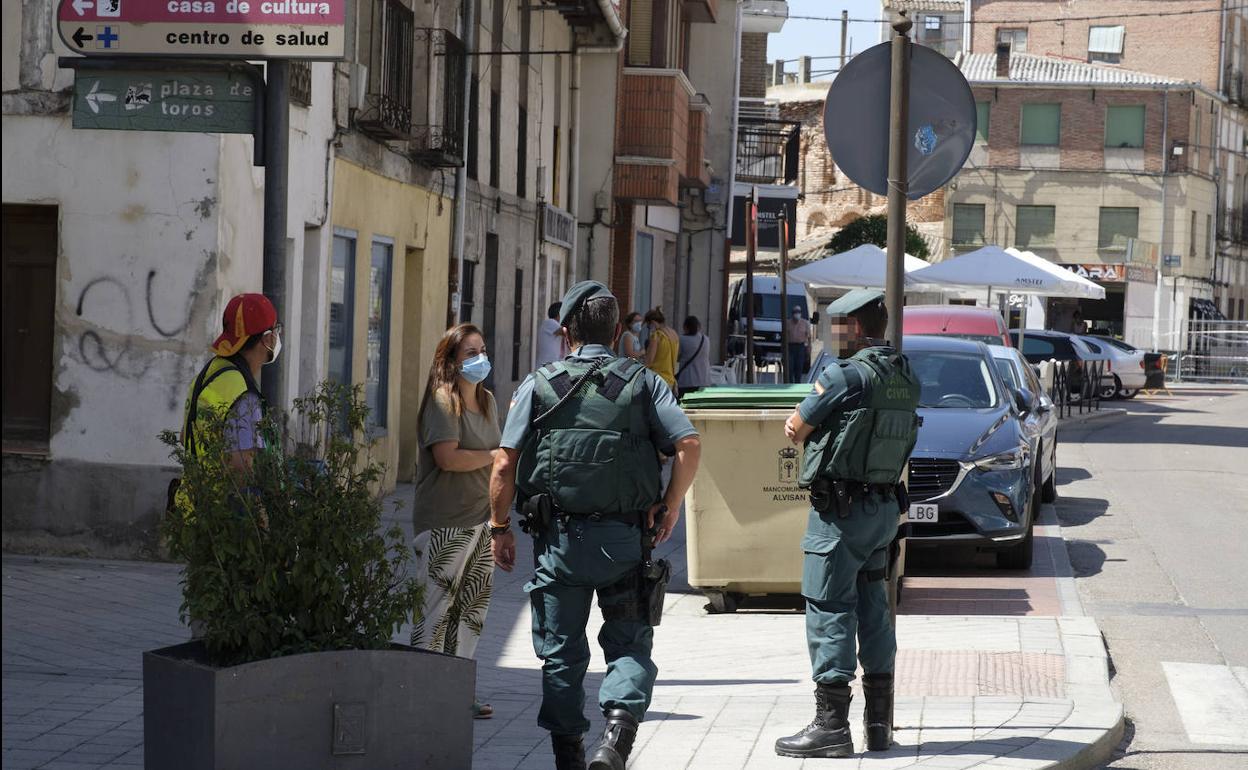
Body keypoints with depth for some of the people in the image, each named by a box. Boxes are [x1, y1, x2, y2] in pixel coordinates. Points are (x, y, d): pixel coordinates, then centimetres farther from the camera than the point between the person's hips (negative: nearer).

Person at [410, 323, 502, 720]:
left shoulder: (487, 401, 15)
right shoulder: (443, 401, -11)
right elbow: (448, 457, -22)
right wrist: (495, 456, -9)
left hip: (481, 520, 9)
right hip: (445, 523, -9)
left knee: (472, 606, 11)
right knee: (436, 606, -5)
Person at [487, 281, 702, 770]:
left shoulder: (538, 385, 3)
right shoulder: (643, 382, 4)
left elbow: (505, 464, -4)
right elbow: (688, 446, -7)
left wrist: (500, 527, 5)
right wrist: (670, 505, 5)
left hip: (558, 539, 0)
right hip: (625, 539, 0)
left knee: (561, 653, 11)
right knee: (630, 643, 7)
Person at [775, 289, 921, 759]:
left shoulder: (846, 375, -15)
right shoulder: (906, 379, 9)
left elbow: (795, 429, -8)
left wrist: (801, 424, 15)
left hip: (840, 509, -8)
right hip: (885, 505, 8)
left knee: (829, 611, -4)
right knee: (872, 609, 14)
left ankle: (831, 724, -6)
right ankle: (880, 722, 18)